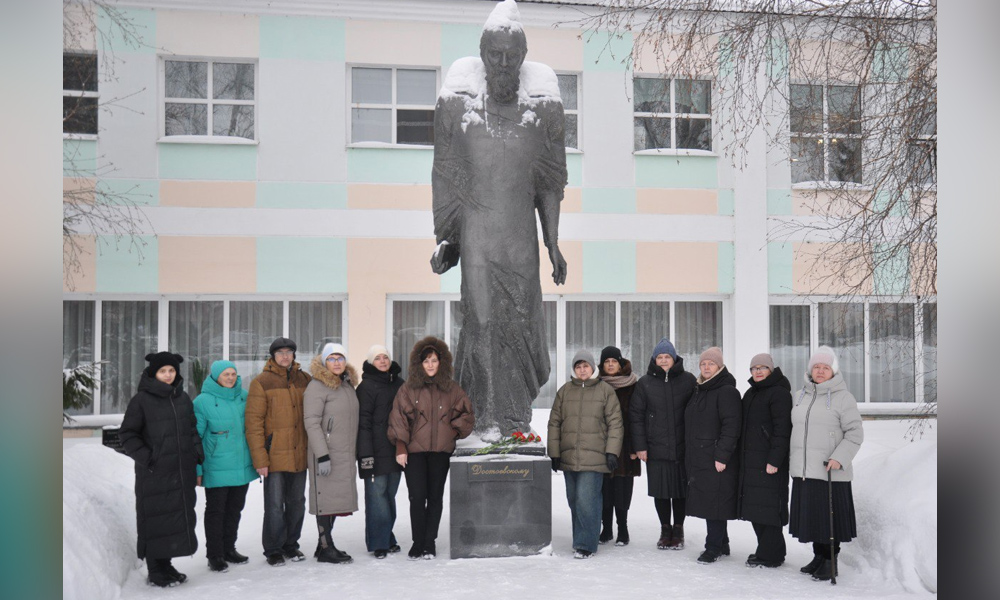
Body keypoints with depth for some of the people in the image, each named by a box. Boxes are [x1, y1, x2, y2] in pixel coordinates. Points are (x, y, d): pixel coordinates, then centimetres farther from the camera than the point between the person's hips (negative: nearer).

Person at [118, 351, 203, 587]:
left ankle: (165, 565, 24)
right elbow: (127, 433, -3)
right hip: (154, 473, -6)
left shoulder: (183, 398, 12)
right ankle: (156, 572, 10)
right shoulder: (141, 400, -5)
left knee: (180, 516, 10)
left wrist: (197, 451, 7)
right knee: (156, 520, -2)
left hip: (182, 471, 6)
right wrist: (144, 457, -12)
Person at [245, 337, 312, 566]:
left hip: (300, 455, 4)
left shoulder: (305, 379, 9)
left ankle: (290, 544, 27)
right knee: (275, 505, 0)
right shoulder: (261, 382, -4)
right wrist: (259, 458, -12)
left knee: (297, 502, 12)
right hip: (275, 456, -4)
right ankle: (273, 550, 14)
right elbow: (253, 423, -7)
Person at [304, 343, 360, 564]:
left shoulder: (348, 385, 15)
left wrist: (355, 452, 17)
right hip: (327, 455, -8)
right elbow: (312, 423, -15)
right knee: (326, 499, -3)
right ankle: (326, 549, 4)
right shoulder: (317, 386, -9)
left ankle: (325, 544, 20)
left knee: (337, 499, 11)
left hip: (346, 455, 8)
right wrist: (322, 455, -20)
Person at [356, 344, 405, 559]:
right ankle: (379, 542, 2)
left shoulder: (399, 384, 14)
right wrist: (366, 454, -15)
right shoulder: (367, 386, -5)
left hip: (396, 450, 6)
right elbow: (363, 422, -10)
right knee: (377, 494, -5)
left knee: (390, 494, 11)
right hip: (376, 451, -6)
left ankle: (387, 538, 20)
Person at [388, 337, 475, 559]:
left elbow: (466, 414, 15)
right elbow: (398, 419, -1)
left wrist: (455, 431, 1)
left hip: (441, 451, 2)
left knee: (435, 497, 6)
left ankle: (430, 544, 15)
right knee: (417, 497, -5)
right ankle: (418, 543, 7)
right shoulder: (408, 389, 1)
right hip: (415, 451, -2)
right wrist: (400, 448, -7)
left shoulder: (452, 389, 6)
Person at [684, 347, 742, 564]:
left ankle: (714, 547, 5)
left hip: (716, 459, -9)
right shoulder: (699, 390, 17)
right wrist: (690, 452, 18)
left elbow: (731, 426, -16)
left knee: (714, 503, -5)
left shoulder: (727, 391, -10)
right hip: (698, 457, 9)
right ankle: (722, 545, 24)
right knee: (705, 501, 12)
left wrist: (722, 455, -20)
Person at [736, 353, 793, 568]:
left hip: (769, 461, -9)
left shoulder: (779, 393, -10)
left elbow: (782, 430, -16)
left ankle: (770, 555, 1)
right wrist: (742, 457, 18)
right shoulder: (751, 393, 19)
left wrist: (774, 460, -21)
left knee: (768, 507, -6)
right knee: (754, 505, 12)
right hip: (750, 461, 9)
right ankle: (767, 549, 22)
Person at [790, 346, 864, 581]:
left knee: (829, 517, -1)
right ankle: (818, 556, 27)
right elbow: (792, 429, 21)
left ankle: (830, 562, 12)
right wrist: (790, 459, 18)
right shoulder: (800, 396, 14)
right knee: (809, 515, 12)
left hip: (830, 472, -6)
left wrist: (839, 458, -18)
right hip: (803, 472, 6)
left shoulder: (843, 397, -4)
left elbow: (855, 433, -8)